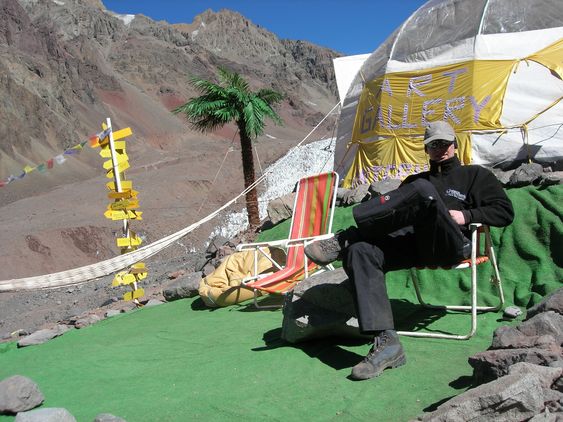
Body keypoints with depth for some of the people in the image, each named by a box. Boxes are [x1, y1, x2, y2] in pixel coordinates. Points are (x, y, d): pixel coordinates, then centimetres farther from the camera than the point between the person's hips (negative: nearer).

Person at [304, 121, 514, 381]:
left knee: (423, 190, -34)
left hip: (452, 245, -4)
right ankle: (386, 342, -36)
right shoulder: (414, 180, 36)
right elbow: (398, 213, 26)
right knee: (360, 252, -29)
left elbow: (505, 212, 15)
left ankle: (342, 240, -29)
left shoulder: (475, 175, 25)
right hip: (412, 244, 4)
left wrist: (466, 215, -1)